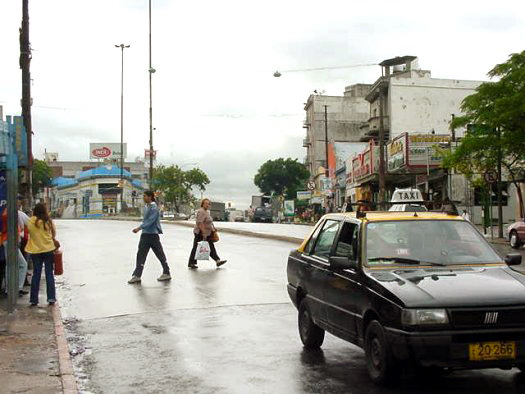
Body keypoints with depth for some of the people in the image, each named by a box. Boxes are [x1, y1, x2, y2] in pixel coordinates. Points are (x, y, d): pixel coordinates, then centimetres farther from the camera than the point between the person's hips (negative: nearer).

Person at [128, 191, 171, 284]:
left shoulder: (154, 208, -16)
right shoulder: (146, 207, 12)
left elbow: (150, 221, -24)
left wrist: (139, 228, -28)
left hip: (153, 235, -9)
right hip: (145, 234, 9)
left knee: (160, 254, 2)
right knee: (140, 255, 4)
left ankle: (166, 273, 14)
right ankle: (137, 275, 5)